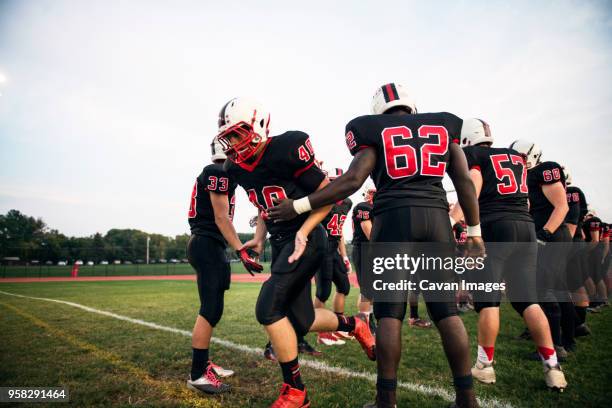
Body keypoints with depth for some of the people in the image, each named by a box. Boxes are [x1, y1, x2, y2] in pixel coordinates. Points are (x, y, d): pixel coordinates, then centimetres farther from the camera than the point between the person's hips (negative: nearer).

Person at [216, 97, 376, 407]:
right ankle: (353, 325, 38)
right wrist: (259, 239, 9)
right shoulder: (237, 169, 6)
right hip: (280, 243, 8)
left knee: (268, 308, -16)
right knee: (302, 322, 9)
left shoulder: (287, 150, -17)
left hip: (306, 239, -8)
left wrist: (303, 232, -20)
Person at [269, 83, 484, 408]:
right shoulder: (443, 126, 18)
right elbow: (464, 181, 13)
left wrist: (299, 205, 1)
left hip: (394, 218, -3)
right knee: (446, 311, 9)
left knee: (389, 313, 2)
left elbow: (352, 180, -4)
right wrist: (475, 232, 19)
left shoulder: (375, 132, 9)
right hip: (437, 217, 3)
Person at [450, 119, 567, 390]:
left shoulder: (471, 154, 5)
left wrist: (451, 220, -20)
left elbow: (472, 191, -11)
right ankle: (552, 367, 9)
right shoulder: (515, 156, 23)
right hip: (526, 226, 6)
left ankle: (484, 366, 9)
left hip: (494, 227, -6)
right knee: (527, 299, 9)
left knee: (488, 300, 0)